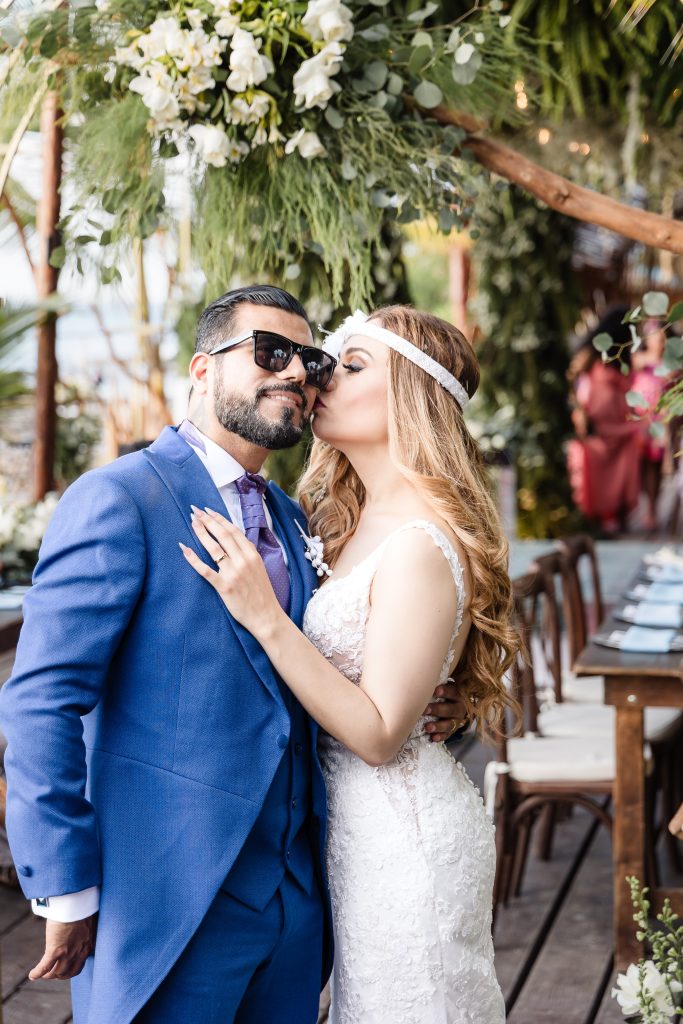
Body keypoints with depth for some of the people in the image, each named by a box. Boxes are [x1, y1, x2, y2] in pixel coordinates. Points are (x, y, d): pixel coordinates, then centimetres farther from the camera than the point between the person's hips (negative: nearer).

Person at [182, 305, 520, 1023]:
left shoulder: (421, 547, -24)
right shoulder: (355, 521, 5)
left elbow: (377, 734, -23)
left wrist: (263, 615, -28)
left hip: (402, 829, -9)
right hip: (355, 819, 9)